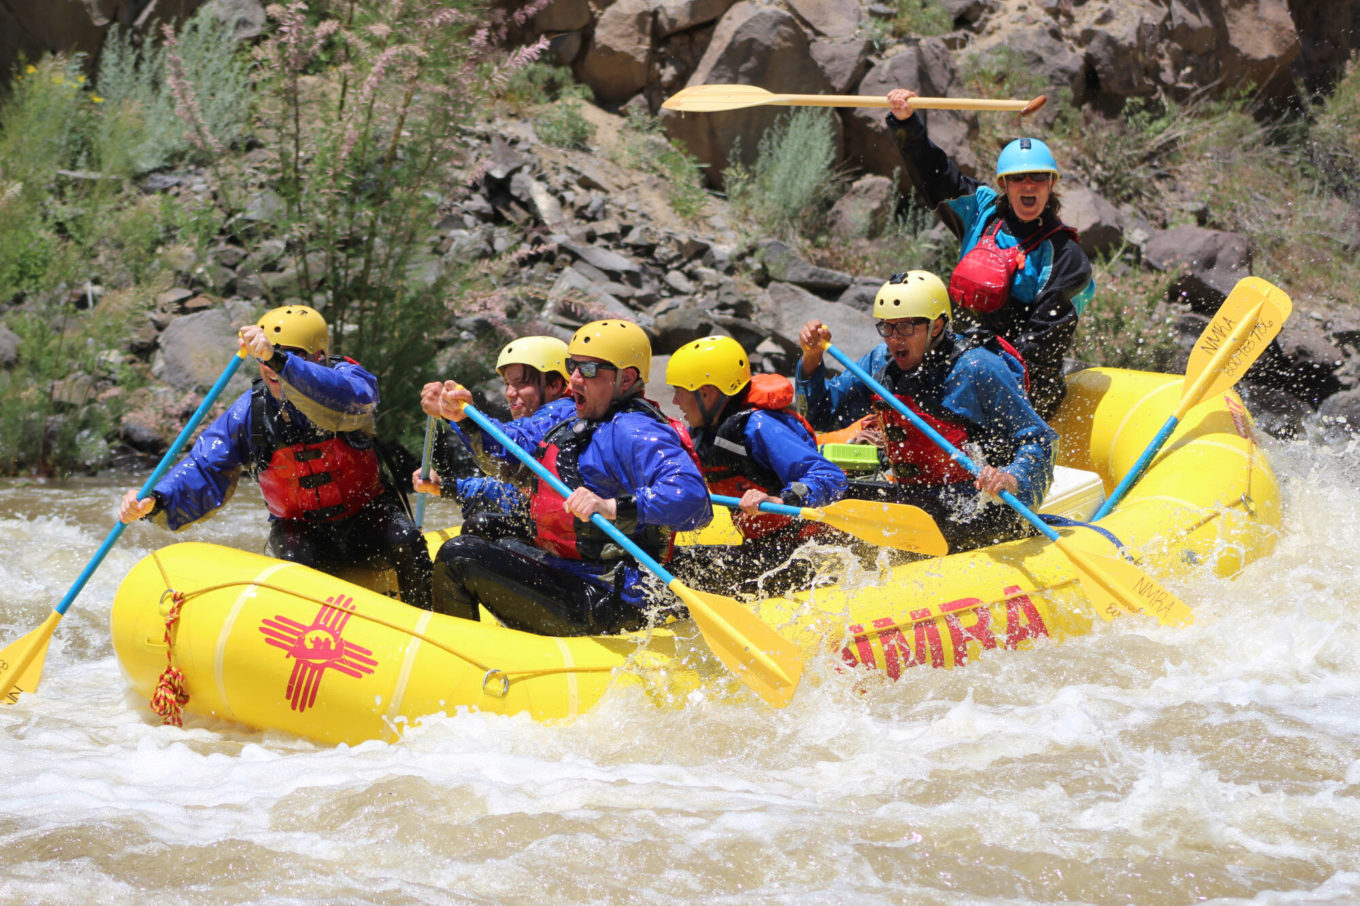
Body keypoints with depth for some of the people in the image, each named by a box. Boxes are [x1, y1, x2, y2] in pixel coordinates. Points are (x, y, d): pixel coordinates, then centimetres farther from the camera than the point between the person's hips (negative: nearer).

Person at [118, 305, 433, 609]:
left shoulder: (348, 378, -17)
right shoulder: (249, 413, -8)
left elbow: (347, 402, -43)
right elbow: (205, 470, -9)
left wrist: (279, 361, -56)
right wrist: (155, 503, -29)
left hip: (368, 517, -1)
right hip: (301, 531, 1)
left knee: (405, 540, -29)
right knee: (296, 560, -30)